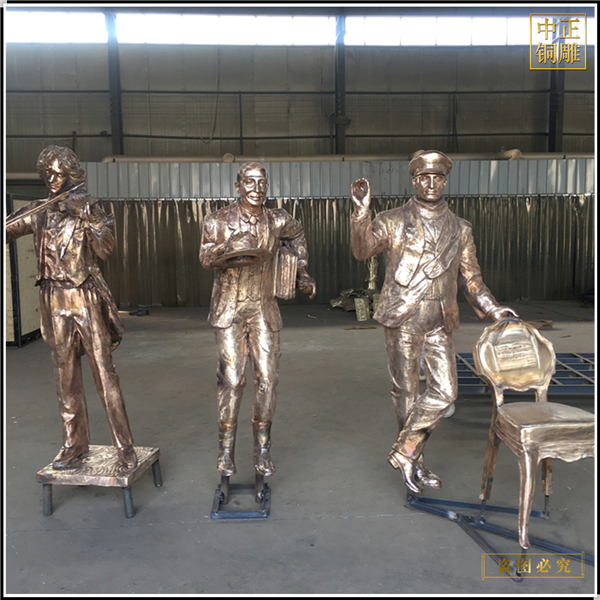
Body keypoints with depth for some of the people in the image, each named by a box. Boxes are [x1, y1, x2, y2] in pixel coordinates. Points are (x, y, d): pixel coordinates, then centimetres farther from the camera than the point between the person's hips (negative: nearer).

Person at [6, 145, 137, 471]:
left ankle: (125, 447, 2)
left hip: (87, 299, -3)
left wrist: (87, 217, -20)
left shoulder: (87, 207, 2)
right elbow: (10, 229, 5)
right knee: (65, 375, 8)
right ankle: (74, 445, 19)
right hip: (55, 301, 3)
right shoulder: (39, 211, 10)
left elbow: (105, 248, -9)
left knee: (104, 372, -4)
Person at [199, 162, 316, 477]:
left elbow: (297, 235, 24)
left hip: (264, 309, 2)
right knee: (231, 378, -5)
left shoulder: (278, 220, 3)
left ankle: (262, 449, 16)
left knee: (267, 378, 1)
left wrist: (301, 271, 19)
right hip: (229, 308, -2)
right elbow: (205, 257, -13)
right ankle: (226, 449, 12)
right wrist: (228, 249, -30)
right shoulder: (219, 220, -3)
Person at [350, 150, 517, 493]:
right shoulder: (393, 222, 2)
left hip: (440, 323, 3)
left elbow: (470, 277, 16)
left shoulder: (460, 230, 11)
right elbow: (363, 250, -13)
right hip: (402, 321, -3)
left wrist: (491, 308, 6)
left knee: (445, 392, -2)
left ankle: (405, 452, 15)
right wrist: (362, 213, -27)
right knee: (406, 393, 6)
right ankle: (413, 460, 24)